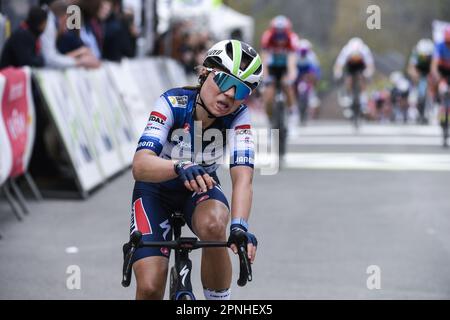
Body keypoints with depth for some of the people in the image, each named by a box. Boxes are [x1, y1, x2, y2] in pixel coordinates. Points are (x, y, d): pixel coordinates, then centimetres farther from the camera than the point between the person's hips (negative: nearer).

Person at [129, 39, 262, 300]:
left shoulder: (239, 116, -22)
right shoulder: (173, 103, -29)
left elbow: (242, 176, -34)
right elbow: (140, 165, -41)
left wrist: (239, 225, -53)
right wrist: (179, 167, -62)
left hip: (200, 188, 1)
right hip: (155, 189, -1)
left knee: (214, 225, -36)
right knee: (150, 288, -18)